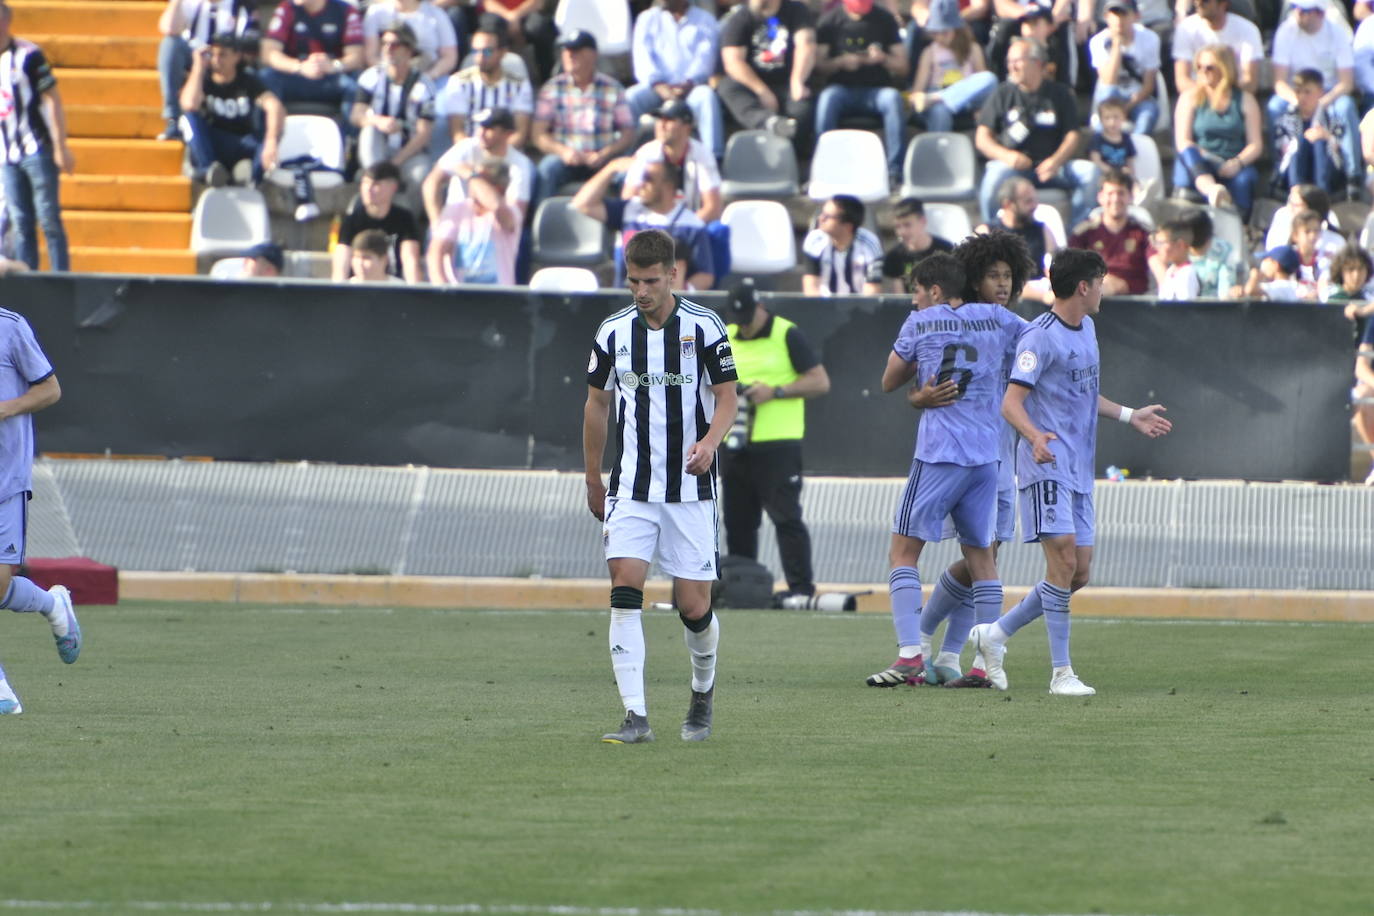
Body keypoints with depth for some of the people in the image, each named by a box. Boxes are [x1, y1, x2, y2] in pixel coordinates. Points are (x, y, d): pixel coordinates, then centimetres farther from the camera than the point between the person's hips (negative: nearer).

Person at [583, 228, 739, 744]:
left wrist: (710, 441, -21)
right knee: (625, 587, -16)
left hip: (690, 488, -2)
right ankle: (635, 716, -16)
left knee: (694, 606, -1)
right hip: (631, 486, 2)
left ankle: (702, 696, 28)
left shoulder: (704, 327, -3)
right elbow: (597, 404, 15)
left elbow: (727, 397, 0)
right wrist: (592, 479, 19)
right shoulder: (613, 333, 4)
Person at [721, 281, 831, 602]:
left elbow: (820, 382, -6)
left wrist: (775, 391, -16)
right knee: (737, 519, 9)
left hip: (778, 443, -6)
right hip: (733, 444, 6)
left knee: (785, 515, -11)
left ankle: (801, 586, -10)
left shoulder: (788, 335, -4)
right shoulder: (725, 337, 14)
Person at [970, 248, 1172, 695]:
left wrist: (1130, 416, 36)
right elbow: (1011, 402, -18)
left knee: (1078, 573, 6)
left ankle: (996, 633, 20)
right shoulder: (1041, 337, -12)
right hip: (1047, 466, -9)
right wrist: (1036, 437, -36)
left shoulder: (1086, 329, 17)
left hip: (1079, 470, 9)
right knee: (1064, 558, -14)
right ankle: (1061, 672, -11)